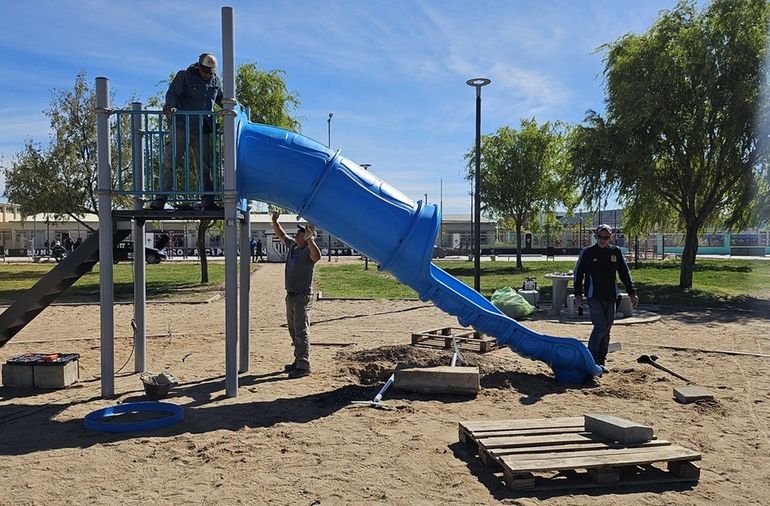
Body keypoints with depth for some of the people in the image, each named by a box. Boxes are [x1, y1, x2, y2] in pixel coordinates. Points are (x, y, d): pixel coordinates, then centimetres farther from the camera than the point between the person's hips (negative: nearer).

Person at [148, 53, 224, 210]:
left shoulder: (216, 81, 12)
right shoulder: (184, 76, -1)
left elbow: (221, 99, 27)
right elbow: (172, 93, -9)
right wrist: (171, 106, -28)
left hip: (203, 131, 4)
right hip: (181, 128, -3)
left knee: (205, 166, 4)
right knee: (169, 163, -5)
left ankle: (208, 201, 8)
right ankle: (161, 198, -2)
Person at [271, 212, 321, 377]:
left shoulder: (308, 250, -15)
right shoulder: (292, 245, 9)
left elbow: (317, 256, -38)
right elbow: (281, 235, 24)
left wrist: (310, 238, -43)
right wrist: (274, 221, 13)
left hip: (302, 296, -9)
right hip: (290, 295, 9)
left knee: (301, 331, -9)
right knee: (293, 330, 16)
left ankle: (304, 366, -6)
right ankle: (299, 361, 27)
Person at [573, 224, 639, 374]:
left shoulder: (616, 252, 7)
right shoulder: (587, 252, -2)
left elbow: (625, 273, 12)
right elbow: (578, 273, 3)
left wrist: (632, 292, 7)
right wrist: (578, 293, -3)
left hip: (610, 297, 4)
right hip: (594, 296, -4)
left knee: (606, 330, 8)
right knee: (601, 327, -15)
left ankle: (600, 362, 17)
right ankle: (590, 359, -6)